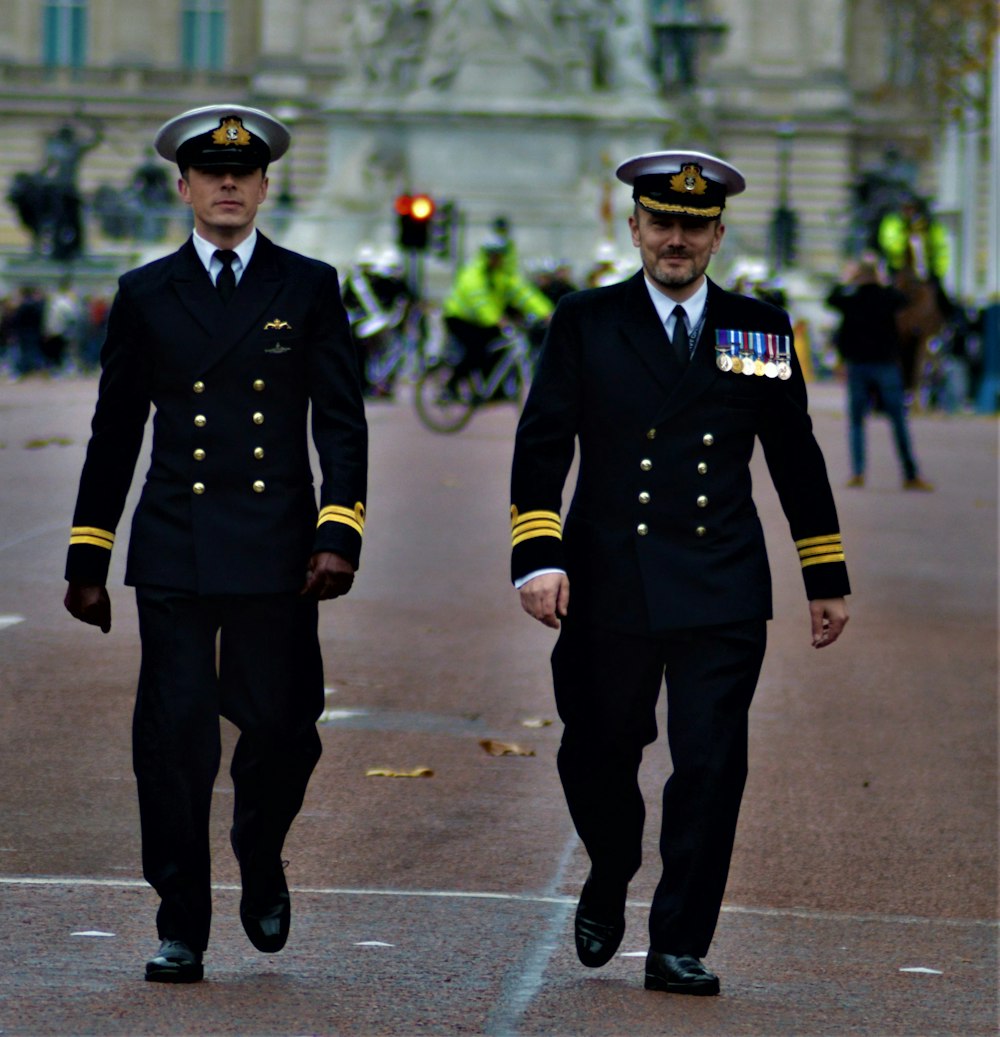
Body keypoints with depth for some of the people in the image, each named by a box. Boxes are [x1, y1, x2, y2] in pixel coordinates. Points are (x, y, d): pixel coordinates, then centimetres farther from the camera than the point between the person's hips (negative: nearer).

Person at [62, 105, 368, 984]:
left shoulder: (309, 288, 7)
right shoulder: (146, 296, 9)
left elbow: (341, 422, 4)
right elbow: (114, 433, 12)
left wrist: (340, 534, -8)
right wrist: (88, 558, 9)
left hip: (277, 549, 0)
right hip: (174, 550, 0)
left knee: (281, 728, 1)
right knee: (175, 733, -4)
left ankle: (260, 861, 31)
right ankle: (181, 926, 3)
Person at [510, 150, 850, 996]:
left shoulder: (761, 331, 8)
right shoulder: (586, 324, 4)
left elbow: (796, 459, 14)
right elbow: (542, 446, -1)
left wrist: (827, 577, 14)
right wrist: (538, 557, -13)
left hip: (722, 598, 0)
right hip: (608, 592, 0)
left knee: (710, 768, -7)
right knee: (598, 759, 10)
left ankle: (679, 947, 0)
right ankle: (610, 881, 39)